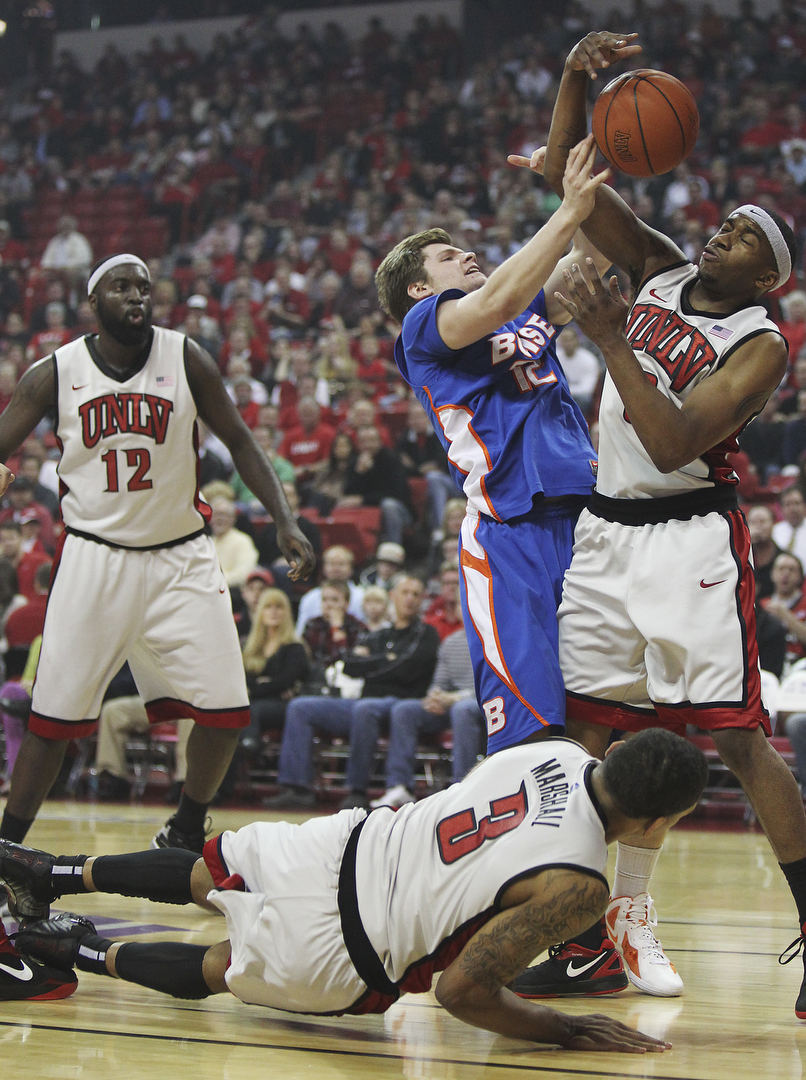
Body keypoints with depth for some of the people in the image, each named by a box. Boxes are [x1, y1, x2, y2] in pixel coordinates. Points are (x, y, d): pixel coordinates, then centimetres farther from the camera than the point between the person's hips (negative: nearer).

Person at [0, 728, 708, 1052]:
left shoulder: (556, 751, -7)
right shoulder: (576, 888, -27)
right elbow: (459, 992, -24)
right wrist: (568, 1032, -14)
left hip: (344, 843, 6)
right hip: (333, 958, -5)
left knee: (195, 874, 33)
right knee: (208, 972, 27)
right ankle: (82, 953, 31)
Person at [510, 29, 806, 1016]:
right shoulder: (659, 274, 8)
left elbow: (674, 444, -21)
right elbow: (569, 179, 5)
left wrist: (611, 338, -24)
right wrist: (576, 79, -9)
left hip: (691, 538, -6)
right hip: (606, 530, 7)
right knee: (602, 729, 8)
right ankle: (615, 930, 18)